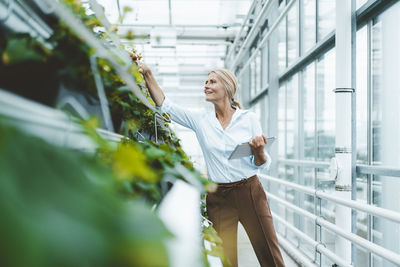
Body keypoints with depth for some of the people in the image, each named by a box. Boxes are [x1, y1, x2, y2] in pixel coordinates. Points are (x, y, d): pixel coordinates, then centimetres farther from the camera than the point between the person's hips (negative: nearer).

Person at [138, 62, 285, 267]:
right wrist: (147, 74, -8)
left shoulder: (248, 118, -1)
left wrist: (259, 151, -20)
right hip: (218, 198, 2)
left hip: (249, 192, -1)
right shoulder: (201, 119, 4)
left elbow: (261, 165, 1)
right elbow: (166, 105, -2)